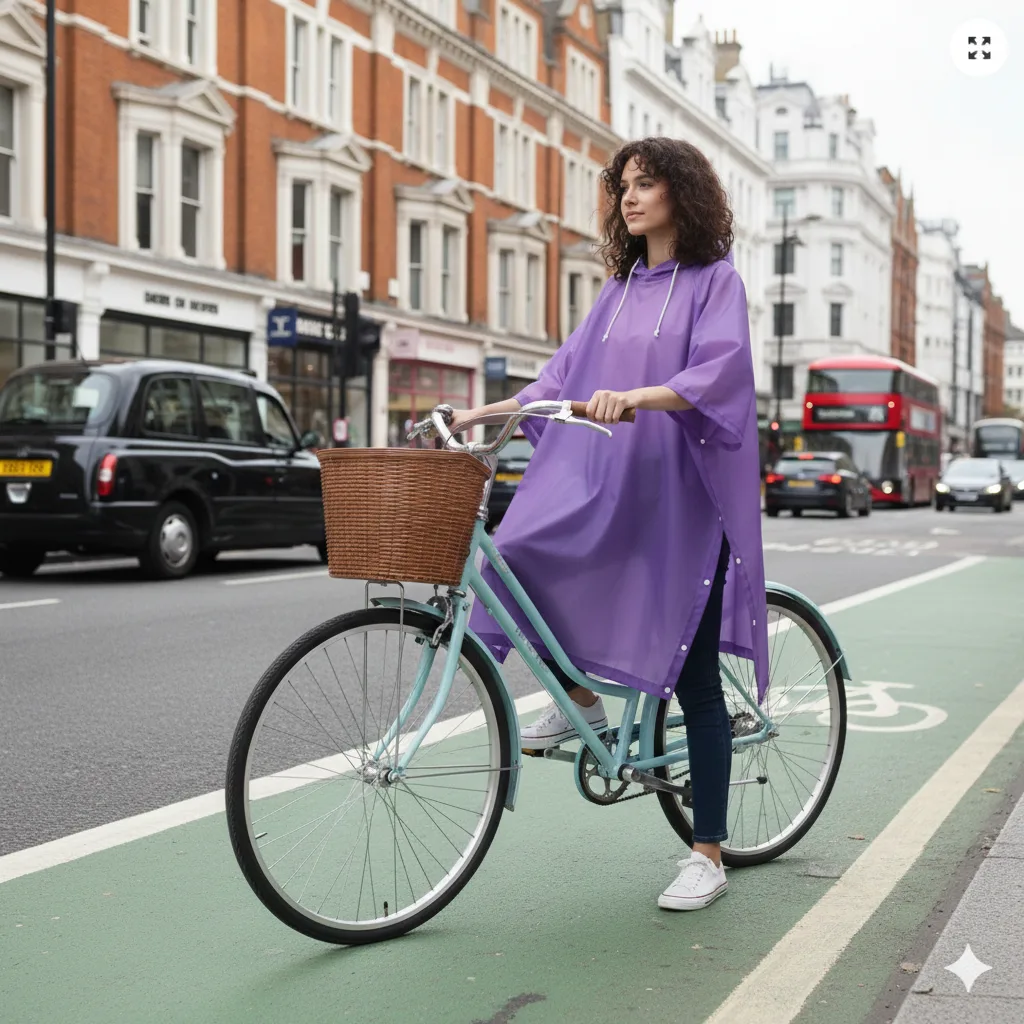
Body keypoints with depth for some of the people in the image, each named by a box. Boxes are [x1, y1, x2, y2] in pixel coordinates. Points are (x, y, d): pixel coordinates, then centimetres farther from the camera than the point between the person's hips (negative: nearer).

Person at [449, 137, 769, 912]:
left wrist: (637, 398, -36)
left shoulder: (715, 280, -3)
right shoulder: (620, 289, 17)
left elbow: (717, 369, -20)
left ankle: (709, 853, 10)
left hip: (683, 497, -6)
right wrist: (489, 411, 7)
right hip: (605, 486, 6)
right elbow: (569, 373, 18)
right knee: (516, 556, -19)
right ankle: (580, 701, 6)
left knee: (692, 678, -2)